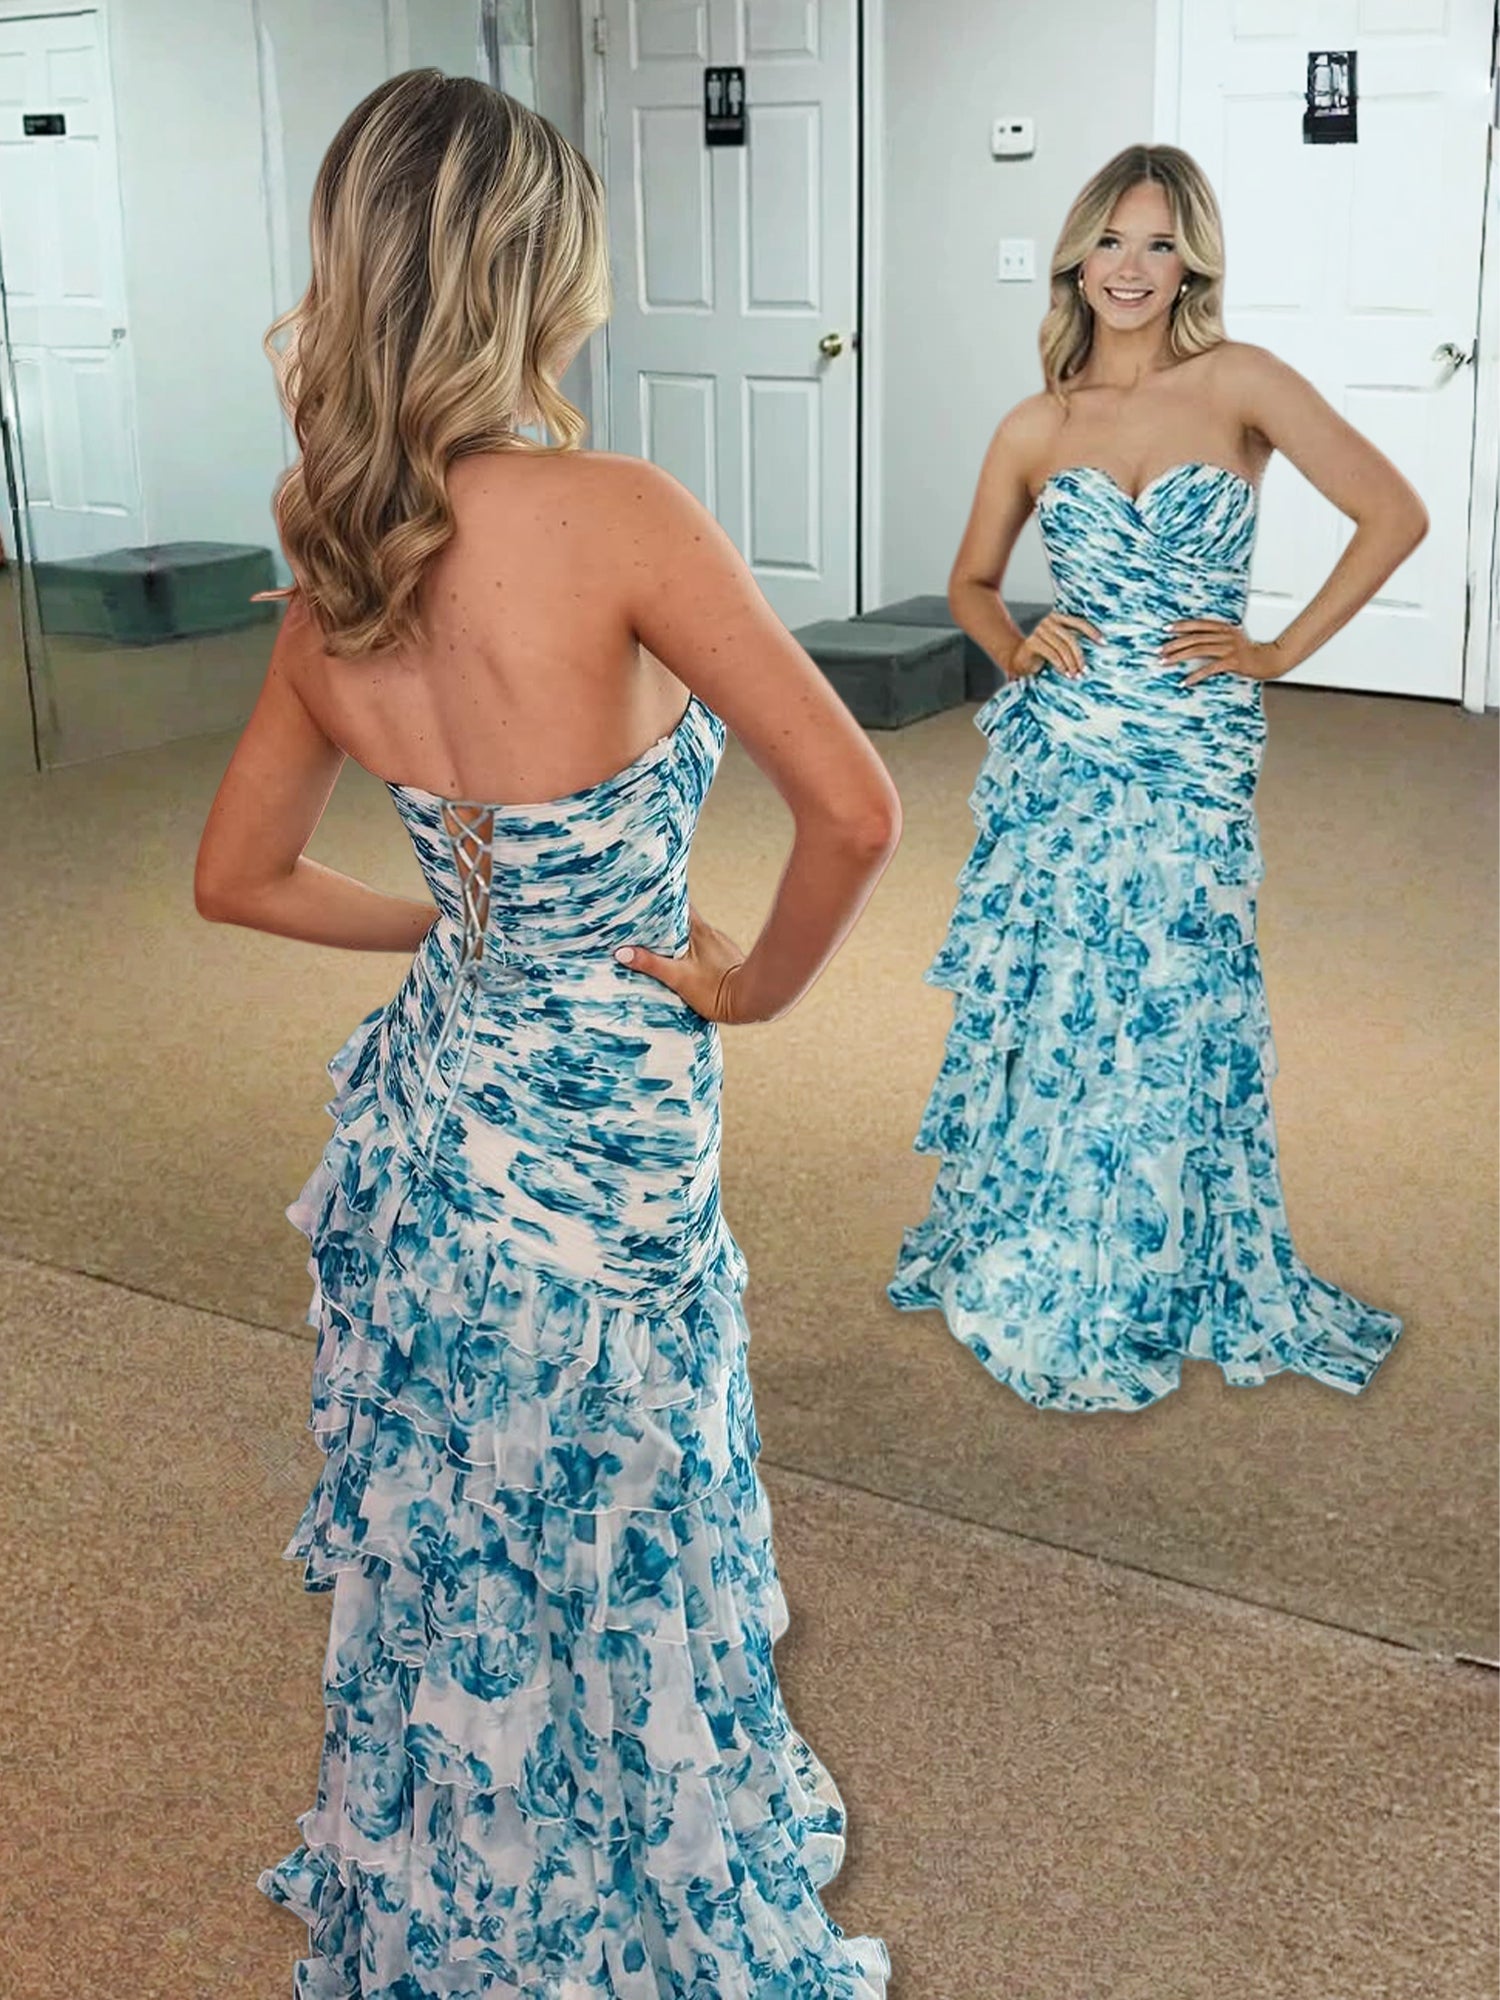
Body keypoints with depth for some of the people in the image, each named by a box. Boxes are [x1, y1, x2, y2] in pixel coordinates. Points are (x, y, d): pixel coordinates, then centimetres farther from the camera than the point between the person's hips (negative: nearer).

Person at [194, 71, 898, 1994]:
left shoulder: (332, 572, -2)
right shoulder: (614, 515, -22)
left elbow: (238, 876, 10)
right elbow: (856, 813, -25)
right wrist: (757, 979, -8)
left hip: (422, 1103, 7)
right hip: (595, 1138, -6)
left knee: (445, 1558, 24)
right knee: (613, 1575, 14)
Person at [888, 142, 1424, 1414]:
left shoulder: (1241, 386, -4)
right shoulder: (1037, 427, 5)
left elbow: (1394, 515, -3)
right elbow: (972, 581, 18)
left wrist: (1283, 652, -4)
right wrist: (1016, 649, -2)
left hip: (1190, 761, -2)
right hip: (1054, 754, 3)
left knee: (1166, 1016, 4)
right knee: (1039, 1009, 9)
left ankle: (1136, 1298, 22)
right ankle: (1016, 1262, 29)